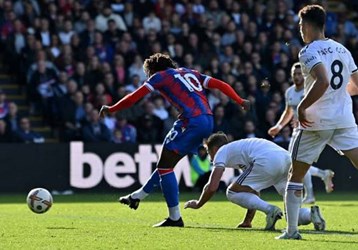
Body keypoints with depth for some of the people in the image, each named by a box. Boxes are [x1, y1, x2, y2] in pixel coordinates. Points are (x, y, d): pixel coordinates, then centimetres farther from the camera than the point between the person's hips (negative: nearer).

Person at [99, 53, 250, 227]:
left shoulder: (161, 76, 8)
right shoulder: (190, 73, 27)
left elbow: (134, 97, 5)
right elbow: (221, 85, 19)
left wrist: (111, 109, 14)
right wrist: (240, 101, 19)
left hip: (191, 121, -8)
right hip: (208, 121, 8)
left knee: (165, 166, 0)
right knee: (166, 163, 20)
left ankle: (175, 217, -3)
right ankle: (138, 196, 33)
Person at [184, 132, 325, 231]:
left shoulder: (221, 152, 18)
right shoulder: (239, 147, 41)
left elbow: (212, 187, 6)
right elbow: (254, 193, 43)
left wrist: (197, 204, 25)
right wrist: (247, 221, 44)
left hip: (267, 161, -8)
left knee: (232, 193, 5)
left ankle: (270, 210, -14)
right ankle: (311, 213, -16)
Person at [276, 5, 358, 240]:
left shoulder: (309, 52, -8)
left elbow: (323, 81, -25)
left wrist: (302, 107, -16)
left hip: (316, 122, -5)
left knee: (296, 174, 11)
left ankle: (292, 230, 9)